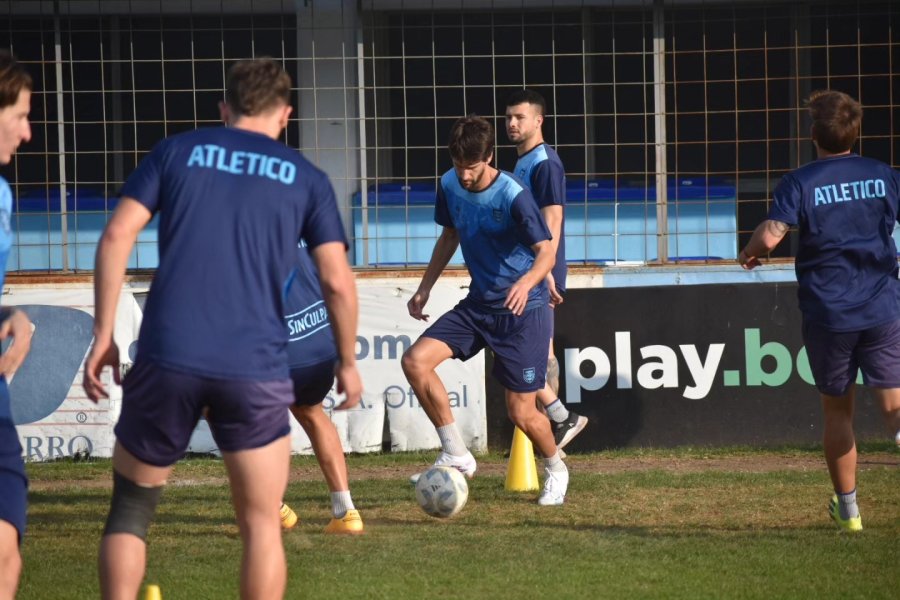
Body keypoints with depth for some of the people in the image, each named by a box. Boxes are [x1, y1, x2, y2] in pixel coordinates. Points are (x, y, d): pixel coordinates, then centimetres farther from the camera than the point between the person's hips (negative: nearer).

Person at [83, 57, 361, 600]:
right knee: (262, 523, 7)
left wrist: (103, 335, 5)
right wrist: (347, 362, 21)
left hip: (168, 358, 0)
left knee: (133, 504, 14)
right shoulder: (306, 179, 11)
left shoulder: (177, 152, 12)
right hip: (256, 368, 0)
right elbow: (338, 282, 7)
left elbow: (117, 237, 2)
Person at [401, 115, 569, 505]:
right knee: (414, 360, -15)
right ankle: (456, 455, -5)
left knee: (521, 413, -3)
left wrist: (527, 282, -43)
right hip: (478, 304, 6)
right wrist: (424, 289, 13)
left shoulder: (513, 196, -21)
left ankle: (556, 470, 29)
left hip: (523, 309, -6)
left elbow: (546, 252, -22)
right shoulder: (450, 186, -2)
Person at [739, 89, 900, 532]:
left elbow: (770, 235, -17)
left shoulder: (800, 182, -6)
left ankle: (847, 508, 21)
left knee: (837, 410, 14)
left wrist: (749, 253, 4)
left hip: (827, 313, -1)